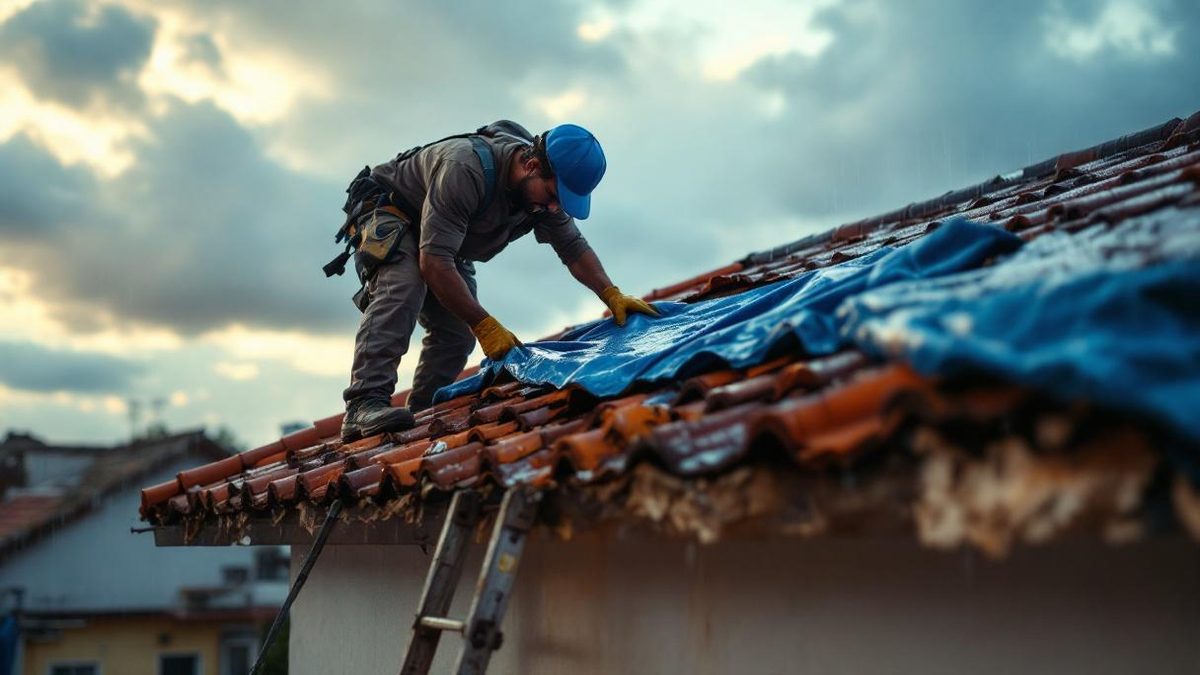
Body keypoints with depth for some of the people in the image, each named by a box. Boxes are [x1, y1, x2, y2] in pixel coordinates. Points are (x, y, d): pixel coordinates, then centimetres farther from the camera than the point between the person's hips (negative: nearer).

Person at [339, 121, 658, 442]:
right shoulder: (465, 169, -41)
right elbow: (434, 262, -43)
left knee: (457, 335, -4)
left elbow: (573, 247, -8)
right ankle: (365, 404, -41)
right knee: (403, 284, -35)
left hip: (445, 242, 8)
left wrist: (612, 295, -24)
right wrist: (484, 324, -43)